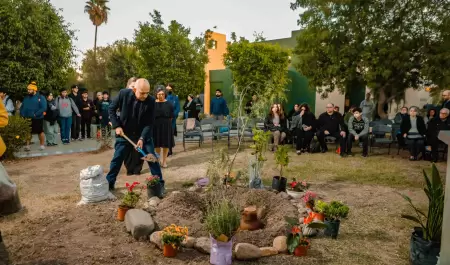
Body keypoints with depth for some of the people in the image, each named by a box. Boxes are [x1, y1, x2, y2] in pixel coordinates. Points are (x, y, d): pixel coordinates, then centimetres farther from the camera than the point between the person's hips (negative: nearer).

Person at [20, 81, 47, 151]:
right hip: (27, 119, 5)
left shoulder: (41, 97, -8)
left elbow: (44, 108, -17)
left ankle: (42, 145, 18)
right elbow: (22, 107, 14)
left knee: (40, 132, 6)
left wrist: (35, 114, -22)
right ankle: (27, 146, 16)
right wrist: (23, 115, -3)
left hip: (37, 119, -5)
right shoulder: (26, 98, 9)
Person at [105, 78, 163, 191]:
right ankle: (109, 182, 26)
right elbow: (112, 109, -2)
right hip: (124, 133, 1)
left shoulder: (151, 100, -19)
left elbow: (150, 122, -15)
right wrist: (116, 126, -11)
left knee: (152, 158, -1)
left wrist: (142, 138, -24)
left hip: (144, 134, 0)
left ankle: (159, 183, 12)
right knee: (117, 158, 9)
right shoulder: (123, 94, -17)